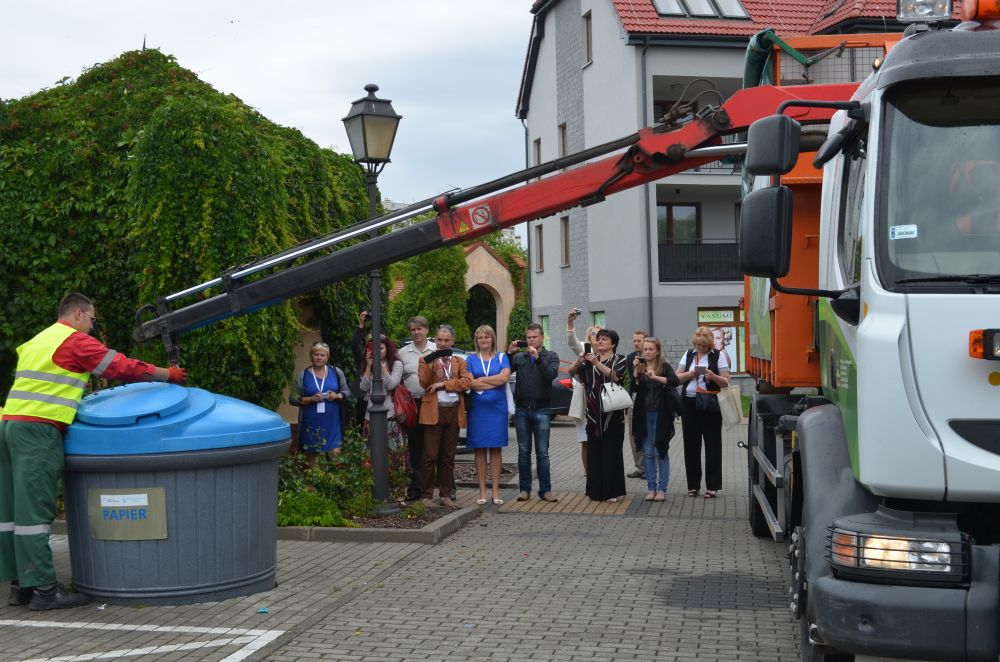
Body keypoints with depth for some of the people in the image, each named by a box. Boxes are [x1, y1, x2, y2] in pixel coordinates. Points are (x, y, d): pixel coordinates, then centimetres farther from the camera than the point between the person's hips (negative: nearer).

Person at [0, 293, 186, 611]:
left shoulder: (38, 341, 24)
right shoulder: (75, 340, -2)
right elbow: (124, 367, -4)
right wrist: (168, 375, 7)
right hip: (38, 430, -9)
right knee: (34, 511, -9)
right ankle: (44, 590, -7)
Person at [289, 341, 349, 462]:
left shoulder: (336, 372, 6)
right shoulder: (302, 375, 2)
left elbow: (346, 391, 13)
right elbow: (293, 399, 1)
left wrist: (338, 396, -9)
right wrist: (310, 399, -14)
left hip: (332, 423, 1)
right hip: (311, 424, 0)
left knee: (335, 454, -5)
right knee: (312, 455, 4)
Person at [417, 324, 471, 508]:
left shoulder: (459, 362, 15)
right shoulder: (426, 360, 8)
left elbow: (466, 382, -2)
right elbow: (424, 383, -6)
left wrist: (443, 384, -11)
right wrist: (430, 365, -20)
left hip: (454, 412, 3)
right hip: (433, 412, -3)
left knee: (448, 457, 7)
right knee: (430, 456, -5)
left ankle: (445, 495, 13)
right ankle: (426, 496, -1)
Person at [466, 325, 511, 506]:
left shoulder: (501, 358, 7)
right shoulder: (471, 360, 7)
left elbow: (505, 377, -10)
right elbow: (470, 383, -7)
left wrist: (481, 380, -8)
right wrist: (495, 383, -10)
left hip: (497, 408, 0)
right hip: (478, 408, 0)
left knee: (496, 449, 1)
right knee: (480, 449, 2)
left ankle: (495, 490, 5)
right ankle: (482, 491, 6)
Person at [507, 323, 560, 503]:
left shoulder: (550, 357, 6)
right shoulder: (519, 357, 11)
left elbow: (552, 374, -11)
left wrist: (537, 358, -19)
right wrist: (509, 353, -11)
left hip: (541, 410, -2)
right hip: (521, 409, 2)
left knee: (542, 452, 0)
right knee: (523, 452, 6)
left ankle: (545, 490, 3)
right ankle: (524, 489, 11)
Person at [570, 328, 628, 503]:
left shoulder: (619, 359, 3)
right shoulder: (590, 359, 14)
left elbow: (615, 376, -16)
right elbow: (572, 371, 2)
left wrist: (597, 363, -25)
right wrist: (579, 361, -18)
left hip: (612, 414, -4)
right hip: (593, 412, 4)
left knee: (611, 452, -4)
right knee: (594, 452, 3)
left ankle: (612, 492, 0)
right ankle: (596, 490, 9)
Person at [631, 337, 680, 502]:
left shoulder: (664, 366, -1)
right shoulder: (639, 367, 8)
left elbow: (675, 381, -19)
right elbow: (633, 388, -4)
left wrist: (656, 377, -30)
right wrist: (636, 371, -13)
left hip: (661, 414, -3)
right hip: (644, 414, 3)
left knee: (661, 452, 2)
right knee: (648, 453, 5)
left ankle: (662, 489, 7)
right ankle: (651, 488, 12)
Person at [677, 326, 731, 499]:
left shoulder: (718, 356, 0)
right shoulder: (688, 355, 10)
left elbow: (726, 382, -3)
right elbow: (677, 378, 10)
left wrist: (713, 376, -21)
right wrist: (688, 374, -9)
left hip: (710, 405, -3)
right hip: (689, 403, 3)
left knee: (712, 444, -1)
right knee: (691, 444, 6)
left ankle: (712, 486, 5)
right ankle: (693, 485, 15)